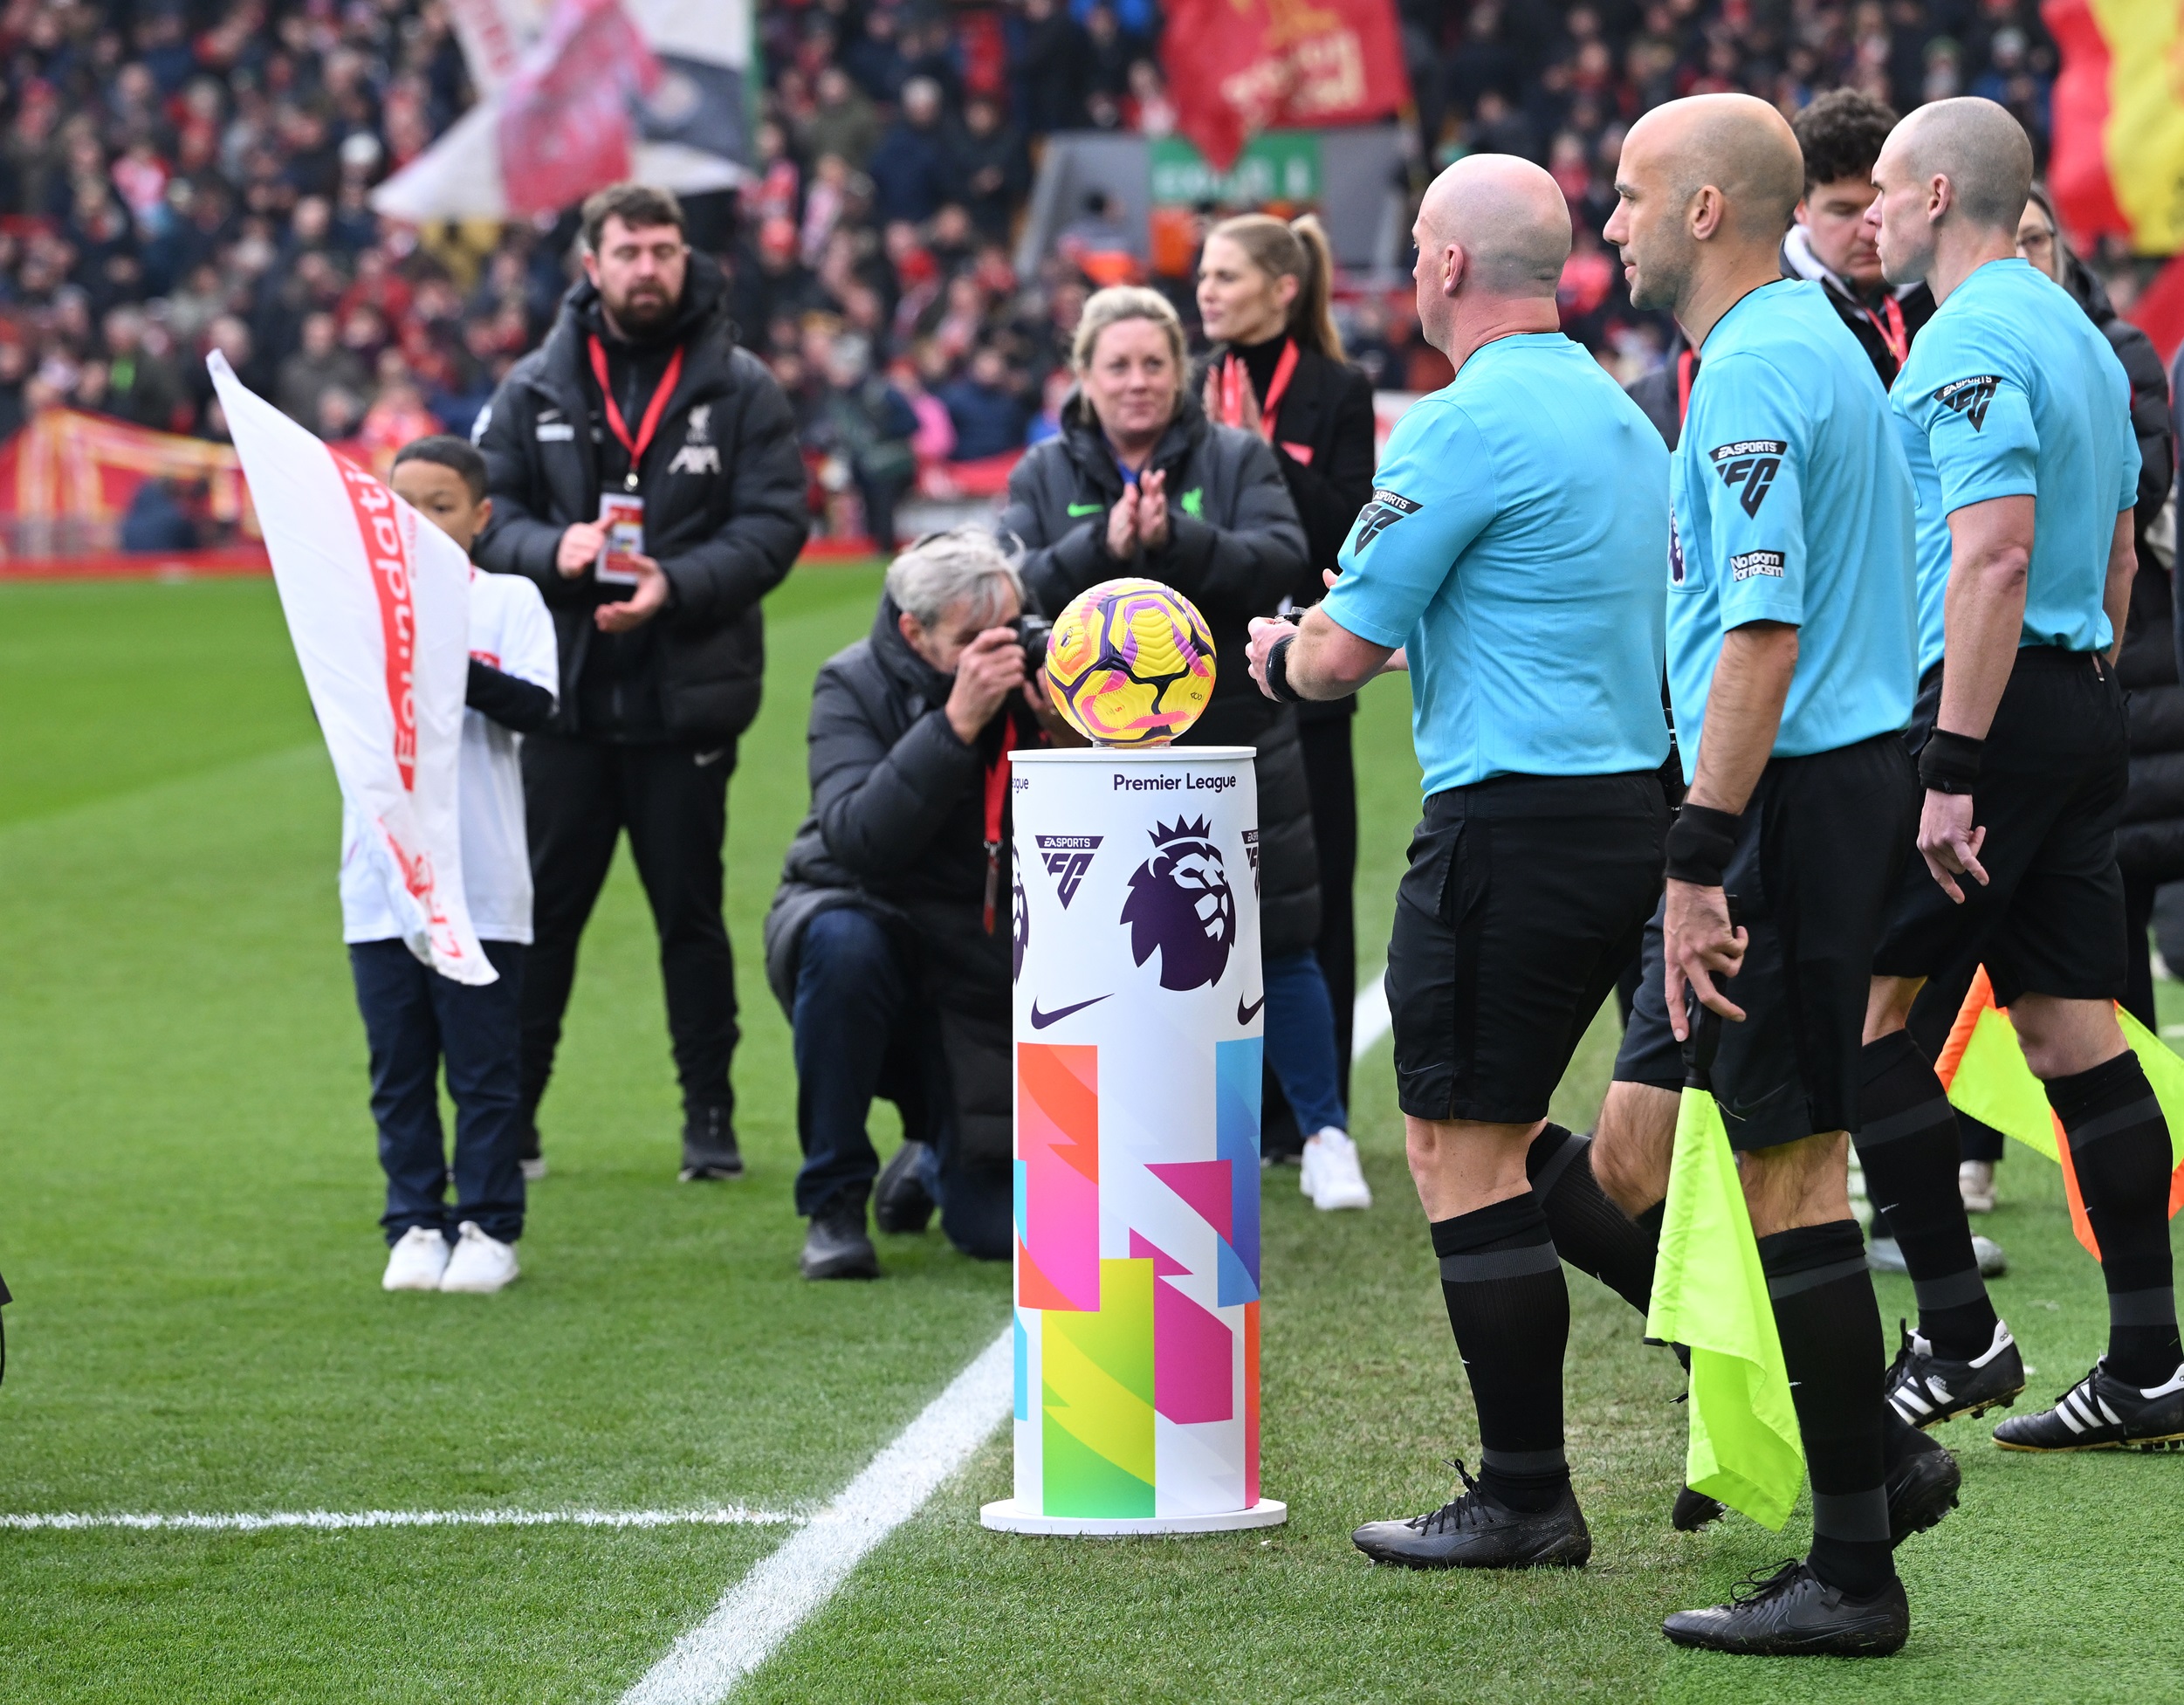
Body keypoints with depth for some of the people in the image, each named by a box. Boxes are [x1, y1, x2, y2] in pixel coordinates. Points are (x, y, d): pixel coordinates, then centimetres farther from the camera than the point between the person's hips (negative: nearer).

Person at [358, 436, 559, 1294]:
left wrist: (455, 666, -24)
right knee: (399, 1068, 7)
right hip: (382, 882, 2)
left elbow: (535, 705, -10)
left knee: (483, 1063, 2)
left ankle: (488, 1226, 9)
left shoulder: (509, 602, 2)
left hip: (480, 884, -2)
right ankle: (415, 1224, 15)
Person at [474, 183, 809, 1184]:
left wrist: (676, 584, -19)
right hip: (563, 696, 1)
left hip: (686, 700, -1)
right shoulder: (535, 389, 7)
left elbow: (775, 524, -4)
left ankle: (710, 1116, 14)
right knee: (541, 910, 4)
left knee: (690, 913, 5)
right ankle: (508, 1116, 11)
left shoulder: (739, 390, 2)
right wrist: (552, 551, -16)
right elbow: (485, 510, 5)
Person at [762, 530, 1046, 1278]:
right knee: (843, 942, -40)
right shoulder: (857, 684, -13)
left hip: (982, 980, 2)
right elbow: (858, 838, -29)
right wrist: (957, 723, -37)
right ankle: (833, 1203, -21)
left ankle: (931, 1157, 31)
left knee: (1001, 1229, -10)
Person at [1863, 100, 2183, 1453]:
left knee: (1860, 997, -3)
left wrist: (1953, 769, -24)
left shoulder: (1972, 344, -13)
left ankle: (1959, 1337, -6)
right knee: (2075, 1028, 7)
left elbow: (1995, 554, -22)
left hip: (1996, 706, -9)